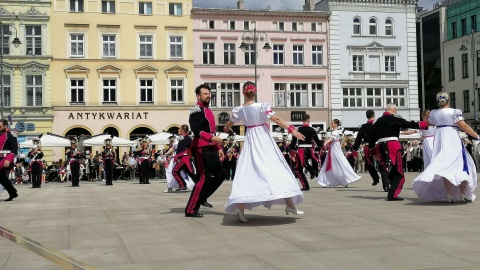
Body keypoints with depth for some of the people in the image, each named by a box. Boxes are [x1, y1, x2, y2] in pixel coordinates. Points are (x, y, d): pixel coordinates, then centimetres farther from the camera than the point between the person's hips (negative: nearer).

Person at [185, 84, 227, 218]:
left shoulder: (208, 111, 20)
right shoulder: (197, 111, -10)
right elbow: (196, 130, -25)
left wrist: (219, 148, 20)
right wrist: (212, 137, -37)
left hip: (210, 149, 10)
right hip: (201, 149, -10)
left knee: (221, 174, 11)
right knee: (204, 177, -11)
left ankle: (202, 198, 20)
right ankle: (190, 210, -5)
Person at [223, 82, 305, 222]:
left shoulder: (239, 110, 2)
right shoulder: (262, 106, -9)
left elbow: (229, 125, 19)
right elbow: (276, 119, -17)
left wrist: (226, 129, 42)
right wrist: (292, 129, -15)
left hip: (250, 141, 2)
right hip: (264, 139, -2)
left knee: (246, 171, 1)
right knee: (276, 169, 4)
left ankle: (240, 206, -14)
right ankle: (289, 204, 5)